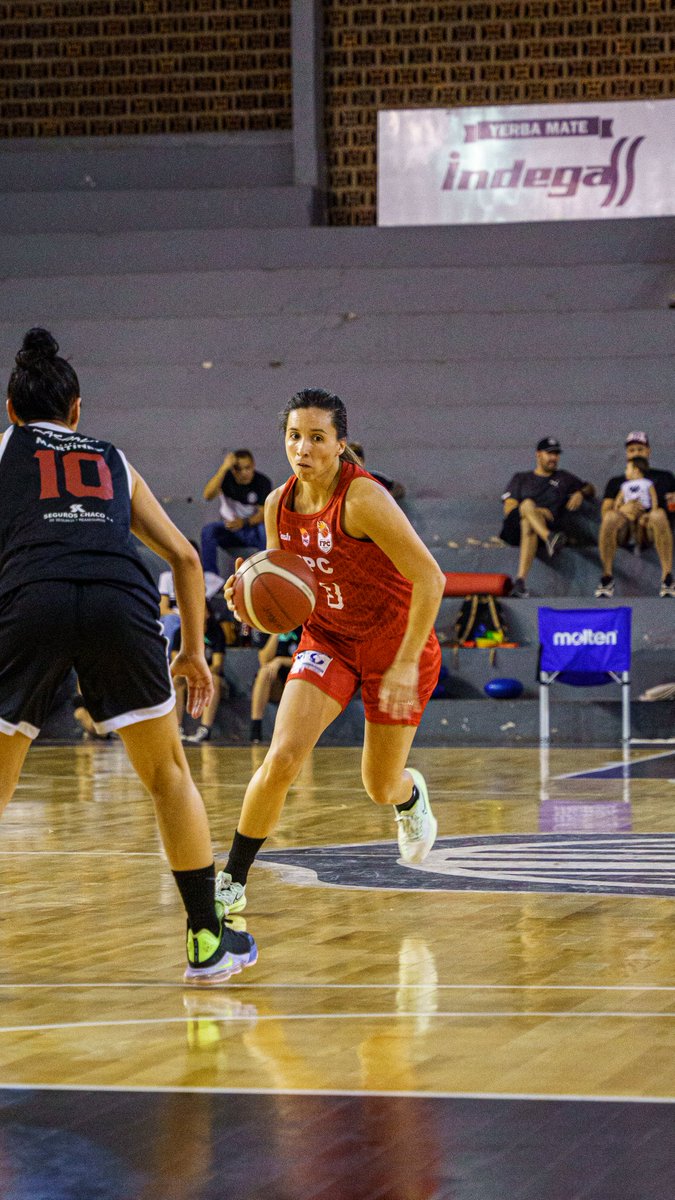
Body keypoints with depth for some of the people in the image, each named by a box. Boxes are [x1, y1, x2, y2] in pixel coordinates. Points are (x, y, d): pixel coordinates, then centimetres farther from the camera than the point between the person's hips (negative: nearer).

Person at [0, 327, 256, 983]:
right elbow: (185, 557, 30)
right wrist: (192, 651, 39)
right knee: (167, 774, 19)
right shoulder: (114, 461, 32)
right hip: (122, 602, 2)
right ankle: (208, 941, 20)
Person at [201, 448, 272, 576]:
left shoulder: (263, 482, -11)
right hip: (229, 529, 1)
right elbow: (208, 495, -27)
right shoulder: (226, 478, -9)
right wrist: (224, 468, -35)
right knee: (208, 530, -29)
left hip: (253, 530, -1)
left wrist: (244, 522, -38)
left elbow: (263, 513, -17)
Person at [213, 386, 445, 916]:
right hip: (328, 639, 4)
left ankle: (411, 797, 48)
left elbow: (430, 579, -26)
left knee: (381, 788, 8)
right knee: (282, 758, -17)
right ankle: (232, 884, -5)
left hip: (397, 641, -4)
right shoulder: (279, 505, -7)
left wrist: (406, 663, -27)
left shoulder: (363, 499, -27)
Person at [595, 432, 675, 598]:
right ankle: (607, 579, -29)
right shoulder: (616, 481, 29)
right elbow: (605, 512, 13)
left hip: (651, 530, -1)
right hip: (625, 531, 1)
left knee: (659, 514, -39)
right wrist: (624, 512, -9)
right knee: (611, 517, -37)